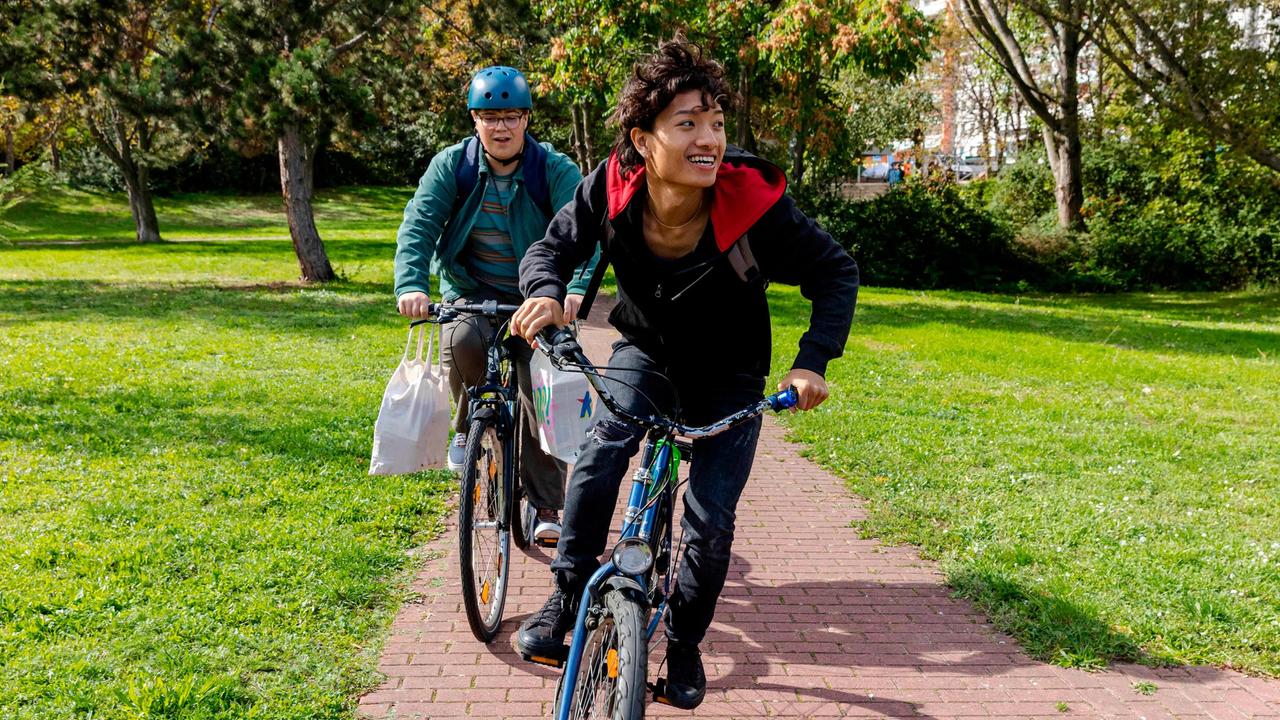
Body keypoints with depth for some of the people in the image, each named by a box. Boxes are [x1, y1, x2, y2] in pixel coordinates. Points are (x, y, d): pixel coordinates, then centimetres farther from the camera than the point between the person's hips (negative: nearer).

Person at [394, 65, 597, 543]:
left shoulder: (555, 170, -9)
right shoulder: (452, 165, -4)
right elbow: (418, 225, -14)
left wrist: (575, 289, -42)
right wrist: (411, 285, -33)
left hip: (536, 298, 0)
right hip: (471, 294, 1)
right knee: (462, 342, -32)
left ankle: (546, 508, 8)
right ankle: (469, 427, -2)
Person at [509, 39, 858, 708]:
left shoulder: (756, 204, -31)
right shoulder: (611, 187, -24)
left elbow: (837, 273, -19)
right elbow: (552, 246, -9)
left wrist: (812, 362, -31)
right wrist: (546, 293, -32)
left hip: (730, 377, -1)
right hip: (646, 352, 2)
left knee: (711, 518, -5)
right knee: (599, 451, -26)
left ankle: (684, 644, 20)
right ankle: (568, 598, -7)